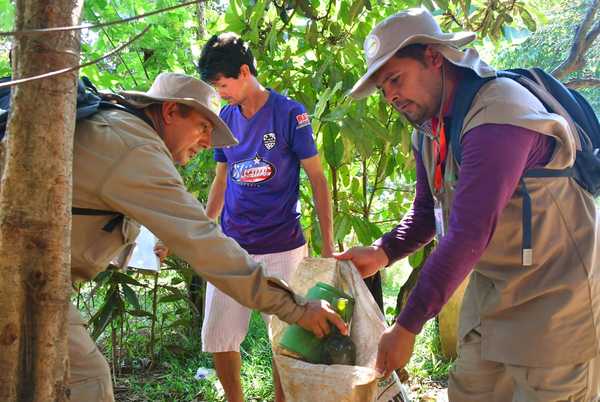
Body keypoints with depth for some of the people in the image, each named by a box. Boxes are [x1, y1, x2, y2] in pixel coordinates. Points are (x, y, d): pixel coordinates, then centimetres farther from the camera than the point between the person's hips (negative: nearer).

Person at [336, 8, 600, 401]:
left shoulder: (498, 116, -27)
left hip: (554, 295, -8)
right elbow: (427, 211, 10)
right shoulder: (430, 129, 3)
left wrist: (407, 326, -26)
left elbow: (469, 235, -31)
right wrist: (382, 253, -9)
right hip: (493, 287, 8)